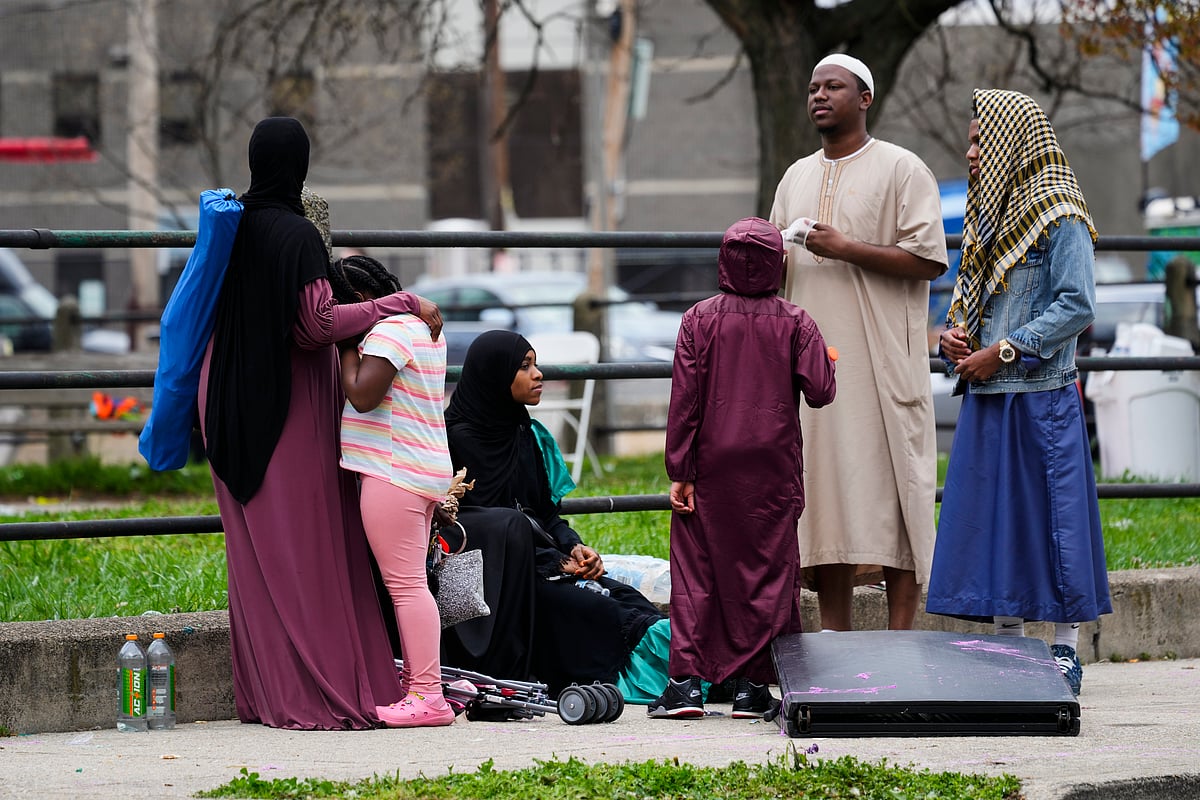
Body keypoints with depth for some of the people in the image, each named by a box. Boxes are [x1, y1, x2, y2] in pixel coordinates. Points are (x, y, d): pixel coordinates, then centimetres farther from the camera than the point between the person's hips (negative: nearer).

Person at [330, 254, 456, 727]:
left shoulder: (389, 331, -14)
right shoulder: (420, 325, 18)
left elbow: (361, 394, -21)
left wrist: (348, 349, -8)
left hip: (393, 474, -11)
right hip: (423, 471, 11)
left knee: (404, 584, -9)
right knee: (410, 584, 13)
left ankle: (427, 696, -11)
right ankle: (418, 684, 15)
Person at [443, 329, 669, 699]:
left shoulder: (530, 434, 16)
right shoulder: (461, 438, -8)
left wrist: (573, 547, -6)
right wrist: (557, 563, -14)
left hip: (539, 563, 7)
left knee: (619, 594, -19)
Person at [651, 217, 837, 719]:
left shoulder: (699, 320, -3)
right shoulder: (794, 324, -3)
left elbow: (684, 399, -5)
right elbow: (819, 391, -6)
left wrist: (679, 471, -2)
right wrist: (826, 363, 16)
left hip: (711, 470, 0)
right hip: (773, 470, 0)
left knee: (695, 571, 6)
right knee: (766, 571, 6)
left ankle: (686, 682, 0)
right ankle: (752, 685, 4)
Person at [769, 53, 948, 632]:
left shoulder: (901, 169, -1)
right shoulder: (796, 178, 19)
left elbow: (930, 258, -11)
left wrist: (846, 249, -15)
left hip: (882, 364, -6)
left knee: (890, 490, -6)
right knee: (823, 496, 3)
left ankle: (899, 644, -4)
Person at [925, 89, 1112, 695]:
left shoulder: (1060, 220, -9)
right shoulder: (988, 218, 15)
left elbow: (1076, 307, -15)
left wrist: (1003, 351, -17)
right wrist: (952, 337, 1)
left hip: (1041, 397, -8)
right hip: (986, 397, 8)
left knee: (1051, 515, -3)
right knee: (992, 517, 8)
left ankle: (1065, 650, 4)